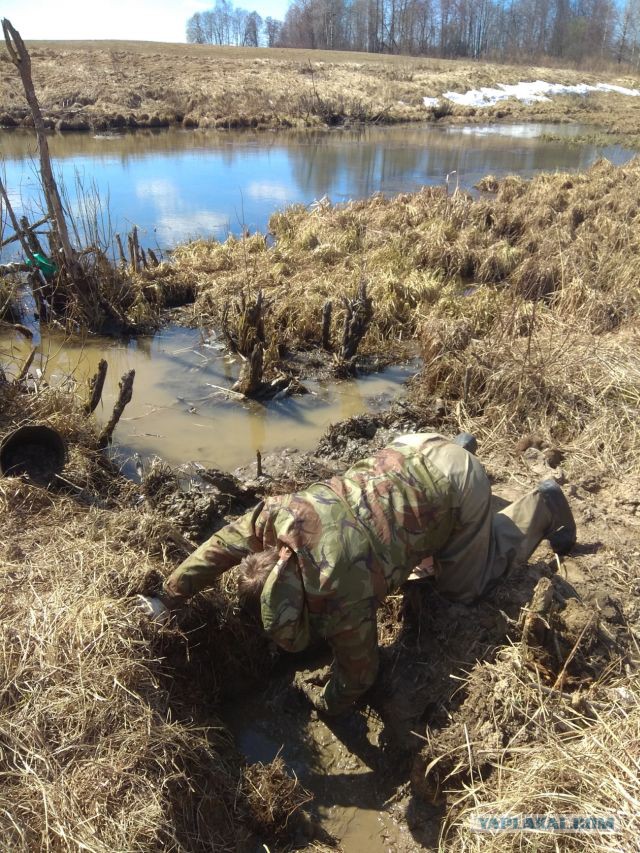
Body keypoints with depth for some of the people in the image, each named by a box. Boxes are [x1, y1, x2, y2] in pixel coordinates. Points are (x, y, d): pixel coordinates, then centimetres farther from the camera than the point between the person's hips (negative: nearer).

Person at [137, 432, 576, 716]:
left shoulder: (345, 597, -29)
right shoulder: (278, 514, -18)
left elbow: (358, 672, -11)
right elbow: (220, 547, -3)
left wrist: (324, 701, 9)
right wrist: (167, 598, 2)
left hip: (454, 487, -6)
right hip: (413, 452, 7)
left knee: (463, 584, 11)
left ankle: (542, 504, 22)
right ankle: (459, 446, 41)